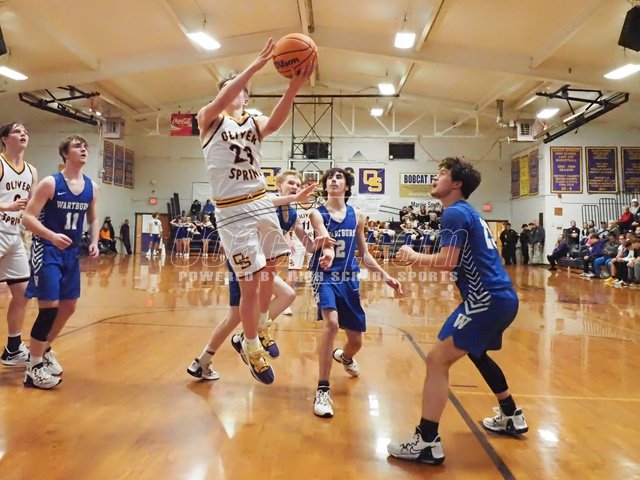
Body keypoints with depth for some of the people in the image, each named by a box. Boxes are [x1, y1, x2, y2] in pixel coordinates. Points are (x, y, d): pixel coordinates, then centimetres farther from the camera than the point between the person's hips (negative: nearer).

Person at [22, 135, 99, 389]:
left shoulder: (92, 187, 5)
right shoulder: (50, 183, -12)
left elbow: (93, 218, 17)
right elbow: (28, 217, -16)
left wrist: (94, 242, 0)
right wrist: (52, 236, -32)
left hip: (72, 252, 7)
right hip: (47, 250, -7)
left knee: (69, 307, 14)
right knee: (49, 307, -10)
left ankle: (44, 350, 36)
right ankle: (33, 367, 6)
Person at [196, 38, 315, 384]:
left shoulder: (254, 123, 10)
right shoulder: (209, 119, 3)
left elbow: (275, 123, -15)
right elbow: (220, 102, -21)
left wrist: (293, 87, -32)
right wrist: (254, 66, -28)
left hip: (262, 205, 4)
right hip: (232, 212, -4)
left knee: (269, 272, 13)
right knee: (250, 284, -3)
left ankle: (262, 326, 39)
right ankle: (251, 347, 19)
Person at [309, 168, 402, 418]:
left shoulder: (357, 216, 6)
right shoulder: (317, 214, -4)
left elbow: (364, 253, 13)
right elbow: (324, 239, -26)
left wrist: (385, 276, 6)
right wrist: (328, 253, -48)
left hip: (349, 279, 4)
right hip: (325, 276, -4)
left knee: (356, 341, 10)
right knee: (331, 324, -31)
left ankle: (344, 357, 50)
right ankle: (322, 390, -19)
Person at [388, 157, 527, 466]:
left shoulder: (454, 213, -10)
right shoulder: (468, 212, 19)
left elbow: (448, 262, -20)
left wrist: (414, 257, -4)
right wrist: (421, 260, 14)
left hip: (488, 299, -11)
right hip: (502, 297, 11)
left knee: (437, 360, -10)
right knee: (476, 353, 31)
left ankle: (427, 442, -7)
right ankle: (511, 417, 44)